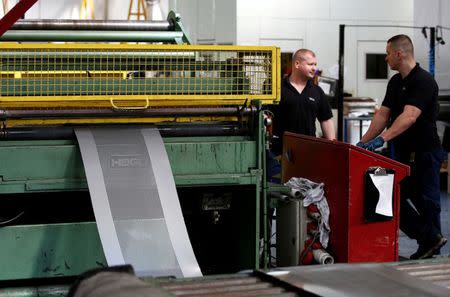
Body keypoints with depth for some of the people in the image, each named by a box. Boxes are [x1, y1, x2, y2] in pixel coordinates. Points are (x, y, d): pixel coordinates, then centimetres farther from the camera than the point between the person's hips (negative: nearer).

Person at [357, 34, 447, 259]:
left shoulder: (424, 82, -17)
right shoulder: (395, 82, 11)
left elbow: (409, 116, -30)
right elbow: (383, 114, 11)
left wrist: (382, 138, -39)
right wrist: (364, 142, 1)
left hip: (424, 152, -9)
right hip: (402, 153, 9)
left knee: (426, 202, -1)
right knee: (394, 198, 6)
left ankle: (430, 246, 10)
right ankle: (431, 239, 11)